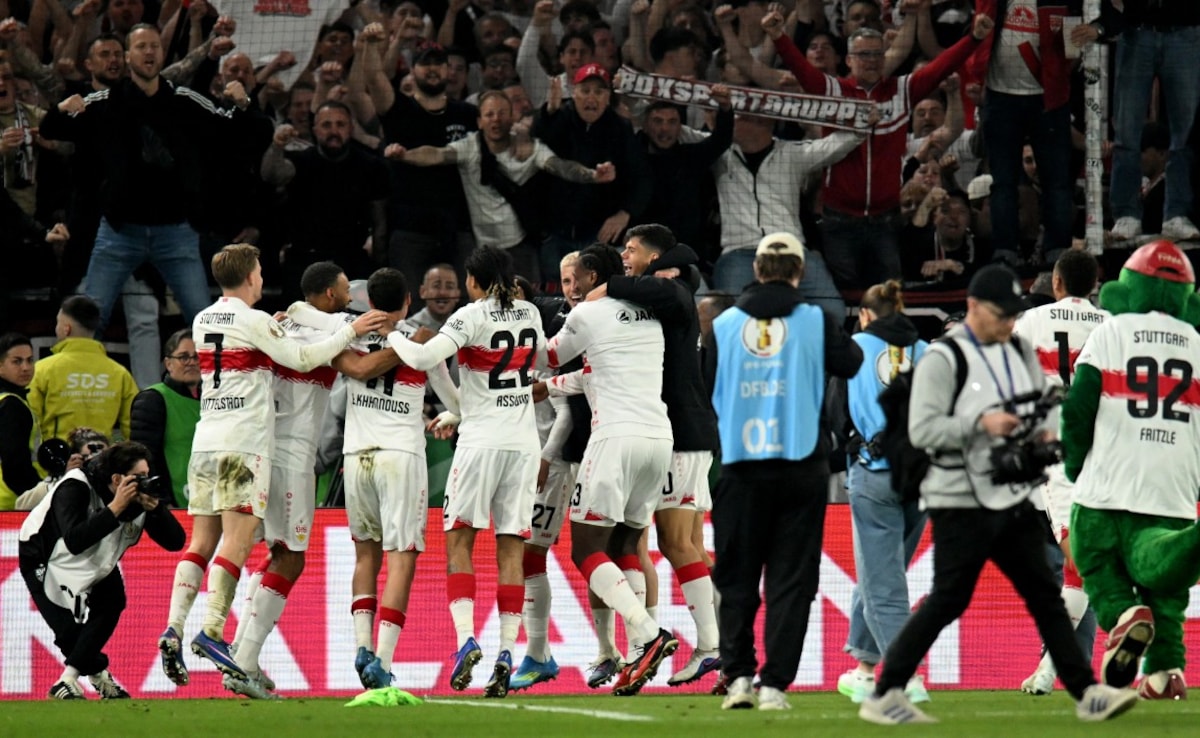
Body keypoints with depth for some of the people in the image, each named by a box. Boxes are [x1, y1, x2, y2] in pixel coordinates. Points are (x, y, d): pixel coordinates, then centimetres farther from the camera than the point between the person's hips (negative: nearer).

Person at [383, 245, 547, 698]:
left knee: (458, 540, 2)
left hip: (481, 439, -4)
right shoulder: (530, 315, 9)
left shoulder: (471, 316, -8)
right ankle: (506, 653, -3)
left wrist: (393, 337, 0)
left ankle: (465, 638, -15)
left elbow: (424, 358, -21)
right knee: (511, 550, 4)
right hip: (524, 441, 5)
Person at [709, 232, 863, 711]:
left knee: (736, 580, 10)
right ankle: (774, 683, -3)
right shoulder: (815, 321, -3)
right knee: (790, 580, 3)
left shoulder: (723, 325, 3)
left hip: (740, 468, 1)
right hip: (801, 465, -1)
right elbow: (850, 364, 3)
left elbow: (703, 390, 5)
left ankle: (738, 675, 2)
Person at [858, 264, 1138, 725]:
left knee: (1044, 596, 6)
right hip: (961, 505, -7)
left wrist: (1044, 433, 1)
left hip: (1014, 499, 7)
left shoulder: (1020, 353, 11)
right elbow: (922, 430, -17)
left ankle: (1086, 693, 7)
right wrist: (980, 424, -25)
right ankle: (883, 697, 0)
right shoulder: (943, 359, -11)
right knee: (947, 601, -7)